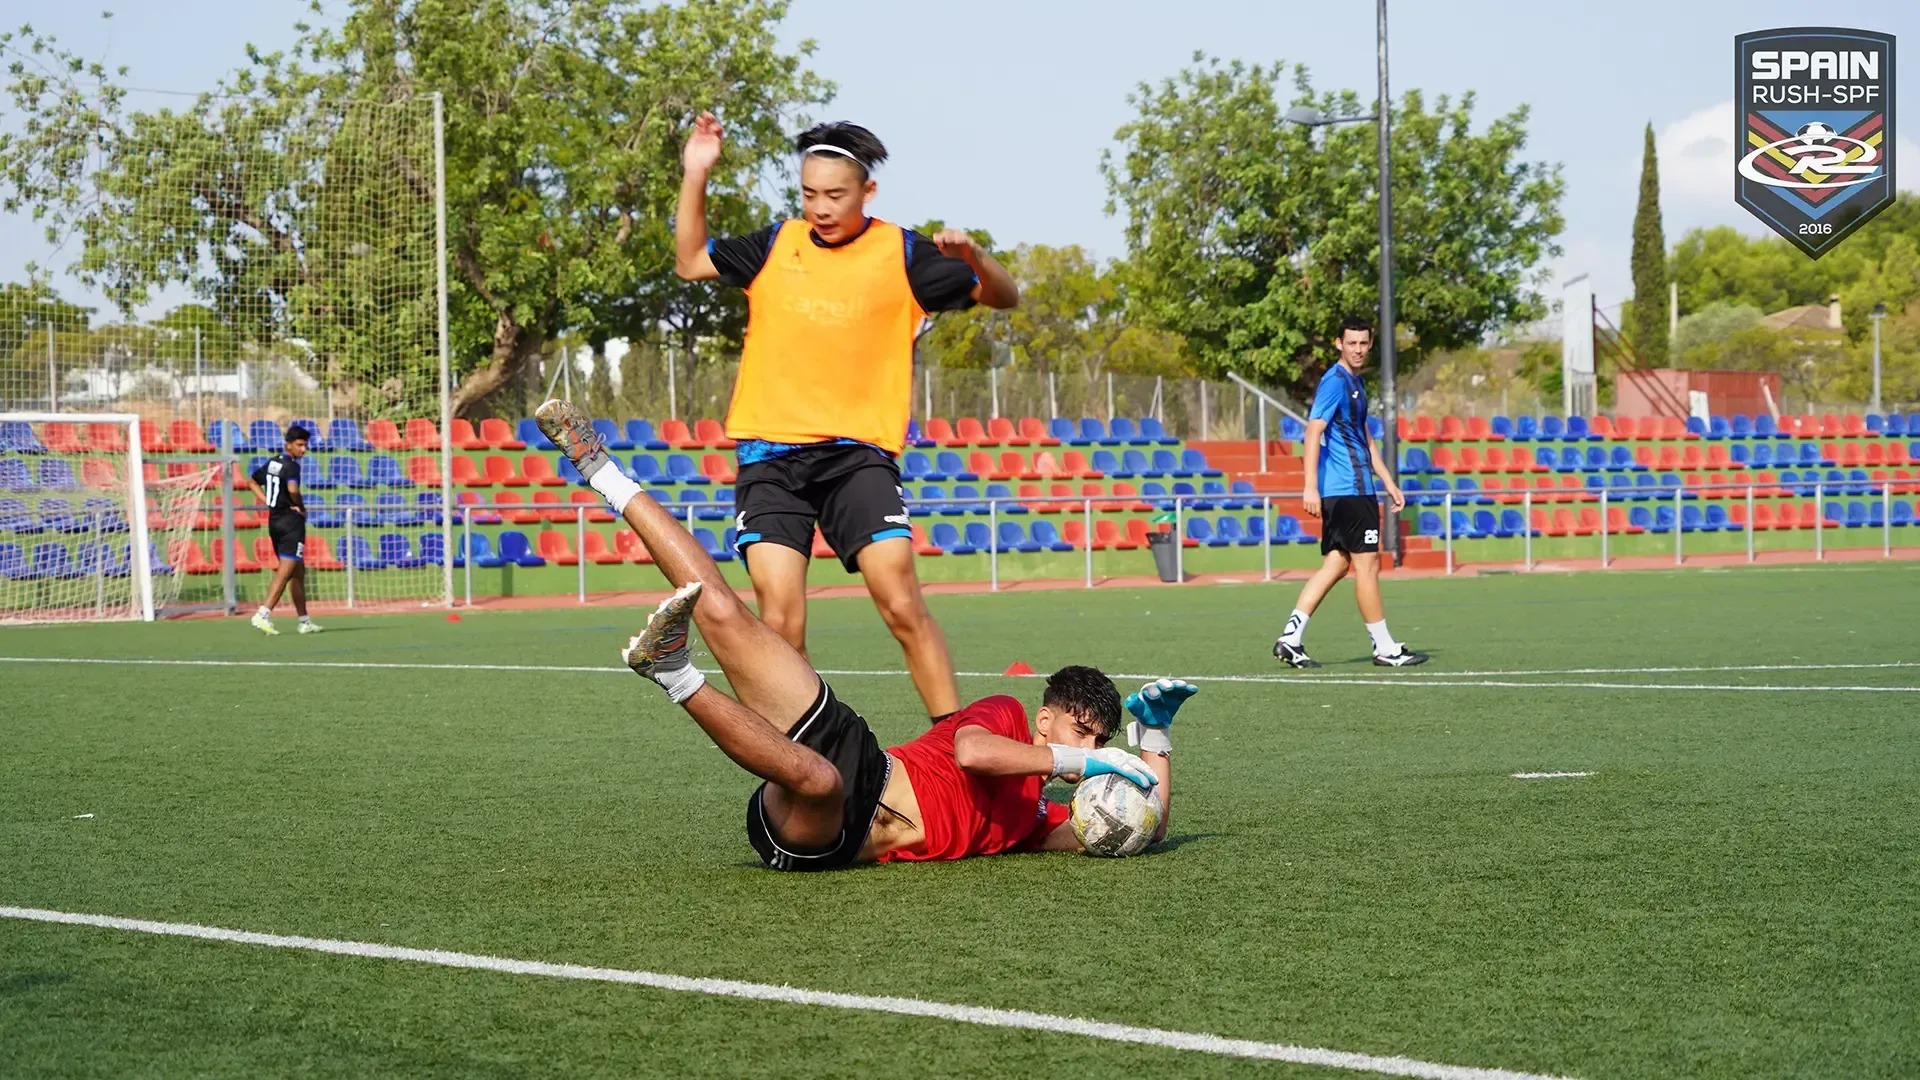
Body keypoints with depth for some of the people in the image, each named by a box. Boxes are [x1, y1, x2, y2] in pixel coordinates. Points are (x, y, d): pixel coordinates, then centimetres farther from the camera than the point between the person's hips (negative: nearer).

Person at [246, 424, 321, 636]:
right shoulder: (291, 465, -14)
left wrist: (269, 502, 14)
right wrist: (301, 508, -12)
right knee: (285, 571, -11)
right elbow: (292, 489, -31)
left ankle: (304, 621, 18)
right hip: (291, 522, -9)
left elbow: (252, 481, 23)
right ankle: (263, 614, -21)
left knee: (298, 572, 15)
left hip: (275, 520, 9)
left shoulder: (271, 463, 12)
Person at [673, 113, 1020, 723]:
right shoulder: (775, 245, 10)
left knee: (902, 605, -15)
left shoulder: (901, 254, 2)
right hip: (770, 457, 2)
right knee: (779, 624, -8)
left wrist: (972, 257, -19)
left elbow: (1003, 297, 2)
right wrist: (695, 177, 12)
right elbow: (691, 263, 24)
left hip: (858, 453, -2)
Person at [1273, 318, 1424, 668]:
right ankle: (1384, 648, 4)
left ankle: (1291, 638, 2)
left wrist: (1388, 483, 26)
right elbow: (1314, 431, -19)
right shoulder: (1335, 381, -12)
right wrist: (1311, 486, -26)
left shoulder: (1356, 382, 18)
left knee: (1336, 563, 7)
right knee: (1367, 564, -3)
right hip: (1349, 490, -10)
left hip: (1339, 491, 10)